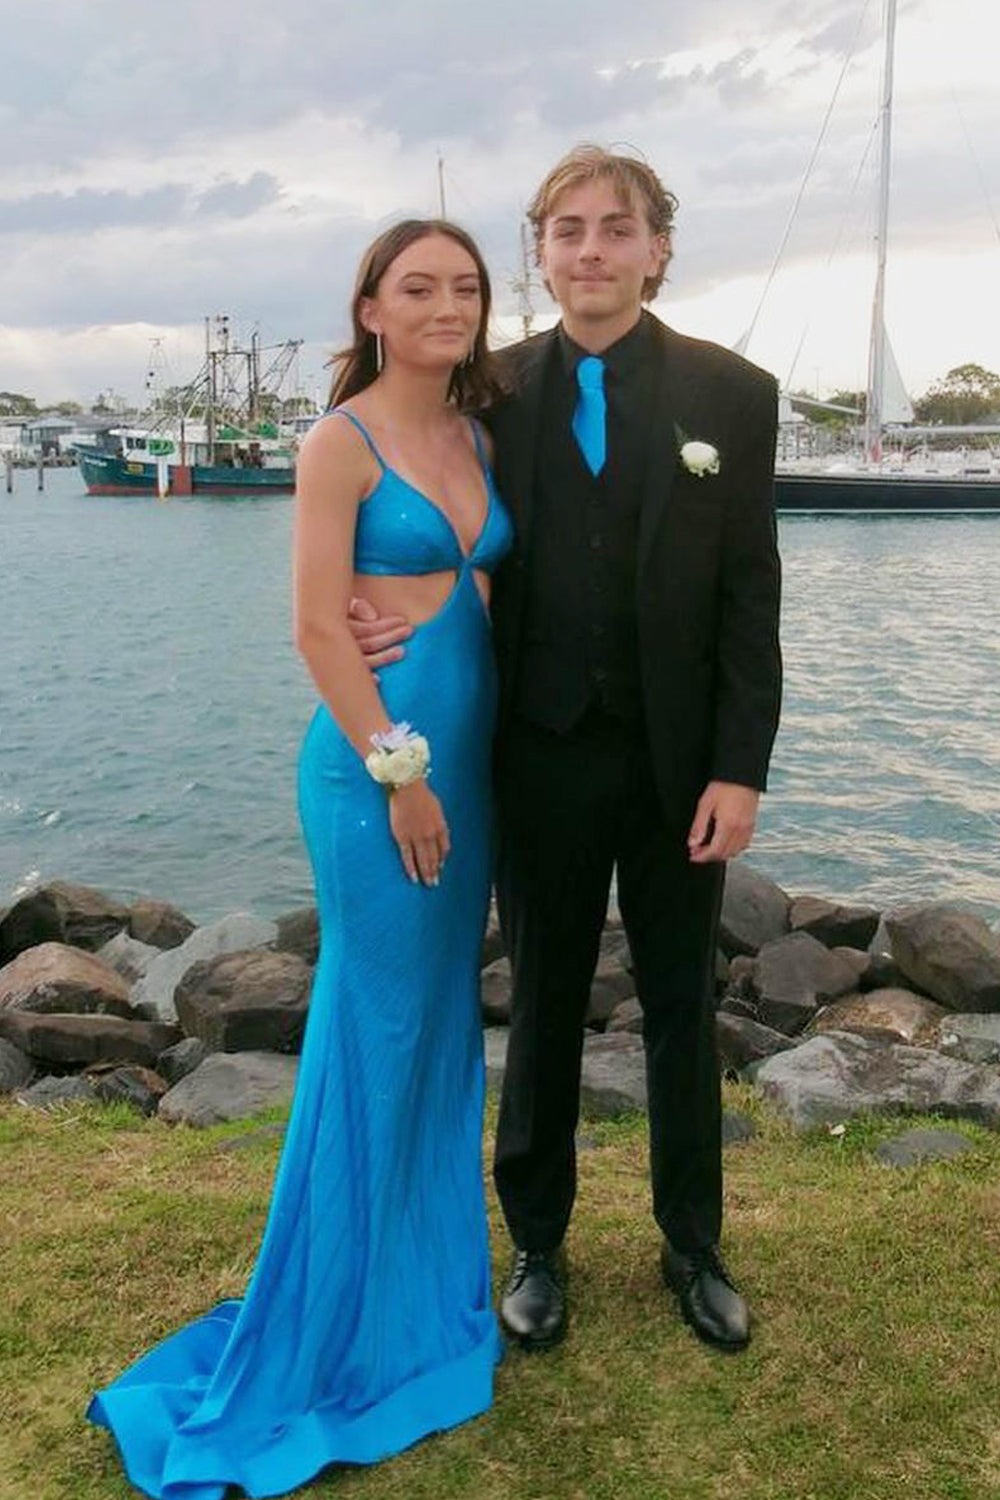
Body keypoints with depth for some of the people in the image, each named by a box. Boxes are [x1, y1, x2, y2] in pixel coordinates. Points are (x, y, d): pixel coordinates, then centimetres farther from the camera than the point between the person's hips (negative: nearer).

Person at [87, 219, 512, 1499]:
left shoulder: (476, 440, 12)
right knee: (380, 1026, 2)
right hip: (376, 759, -7)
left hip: (465, 757, 7)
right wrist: (399, 772, -14)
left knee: (446, 1017, 15)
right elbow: (319, 629, -14)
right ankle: (346, 1314, 21)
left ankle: (430, 1275, 34)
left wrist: (471, 766, 4)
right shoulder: (341, 442, -9)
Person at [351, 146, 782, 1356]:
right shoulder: (496, 391, 0)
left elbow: (751, 599, -5)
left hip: (678, 761, 0)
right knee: (544, 1007, 14)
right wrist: (399, 626, -17)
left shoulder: (731, 394, -3)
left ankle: (692, 1245, 34)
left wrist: (738, 769, -10)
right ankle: (537, 1244, 33)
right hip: (540, 757, 1)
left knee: (681, 1008, 14)